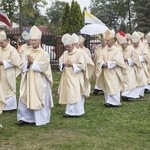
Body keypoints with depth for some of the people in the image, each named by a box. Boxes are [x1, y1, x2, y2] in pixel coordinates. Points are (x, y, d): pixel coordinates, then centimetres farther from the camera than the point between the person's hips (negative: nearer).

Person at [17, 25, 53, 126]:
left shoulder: (44, 54, -5)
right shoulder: (28, 53, 12)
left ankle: (40, 120, 10)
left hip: (39, 82, -5)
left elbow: (43, 67, -15)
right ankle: (25, 118, 14)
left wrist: (33, 62, -13)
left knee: (39, 100, -1)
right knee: (25, 99, 4)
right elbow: (22, 67, 10)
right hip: (28, 81, 5)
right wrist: (28, 63, -10)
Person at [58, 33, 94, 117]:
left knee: (75, 94, -5)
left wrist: (72, 64, -19)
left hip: (76, 78, -6)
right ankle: (70, 111, 15)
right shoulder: (65, 53, 11)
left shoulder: (79, 53, -8)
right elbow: (60, 62, 15)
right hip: (67, 77, 6)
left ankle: (77, 111, 4)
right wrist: (63, 64, -7)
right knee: (68, 95, 8)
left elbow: (82, 65, -12)